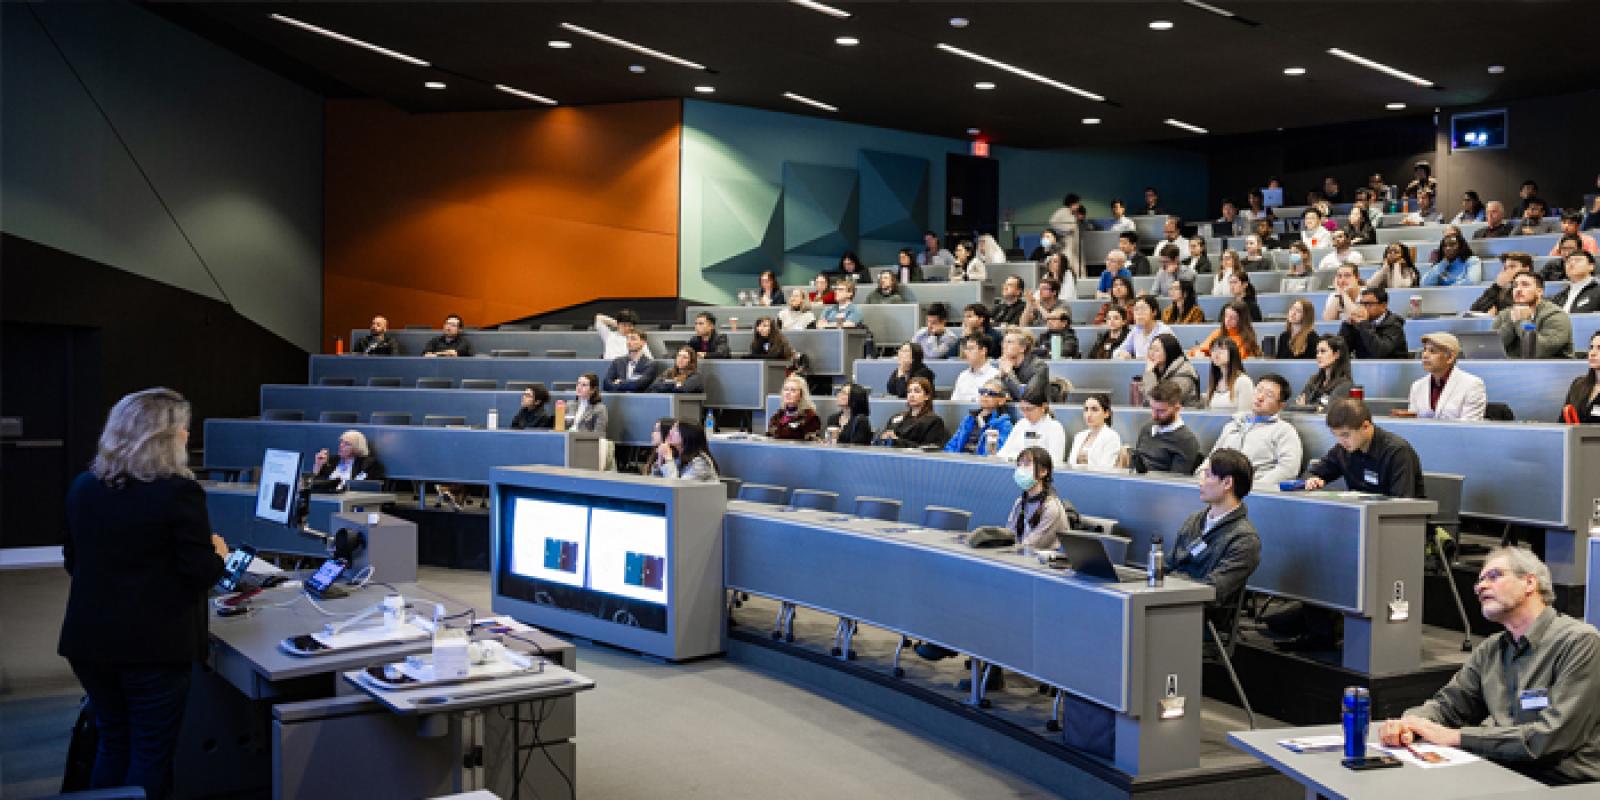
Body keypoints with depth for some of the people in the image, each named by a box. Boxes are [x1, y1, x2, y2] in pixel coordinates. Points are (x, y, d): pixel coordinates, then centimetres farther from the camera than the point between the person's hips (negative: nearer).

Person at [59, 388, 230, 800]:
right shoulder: (180, 492, -16)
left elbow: (73, 562, 15)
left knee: (112, 745, 20)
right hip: (155, 644, -6)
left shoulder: (82, 487, 4)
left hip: (90, 640, 6)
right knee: (151, 753, 6)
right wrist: (217, 552, 5)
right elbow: (201, 575, -16)